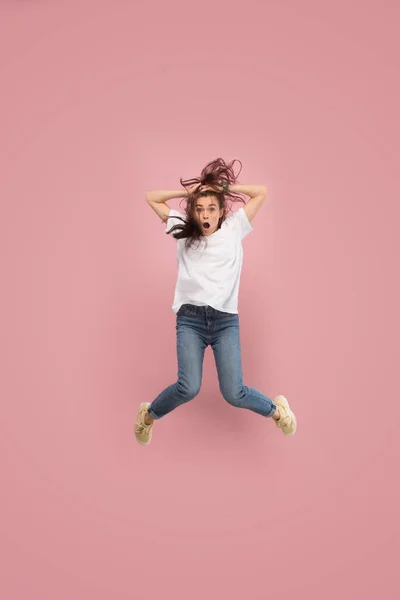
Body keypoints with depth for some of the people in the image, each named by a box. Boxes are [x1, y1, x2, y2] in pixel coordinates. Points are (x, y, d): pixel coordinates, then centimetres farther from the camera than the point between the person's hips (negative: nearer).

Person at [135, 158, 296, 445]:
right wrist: (189, 191, 16)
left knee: (234, 394, -8)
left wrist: (224, 187, 14)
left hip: (226, 320, 0)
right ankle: (148, 415, 11)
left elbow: (262, 192, 13)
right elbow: (152, 197, 20)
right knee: (188, 387, -20)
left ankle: (277, 409, 25)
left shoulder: (233, 229, 11)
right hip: (189, 318, 0)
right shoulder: (183, 231, 14)